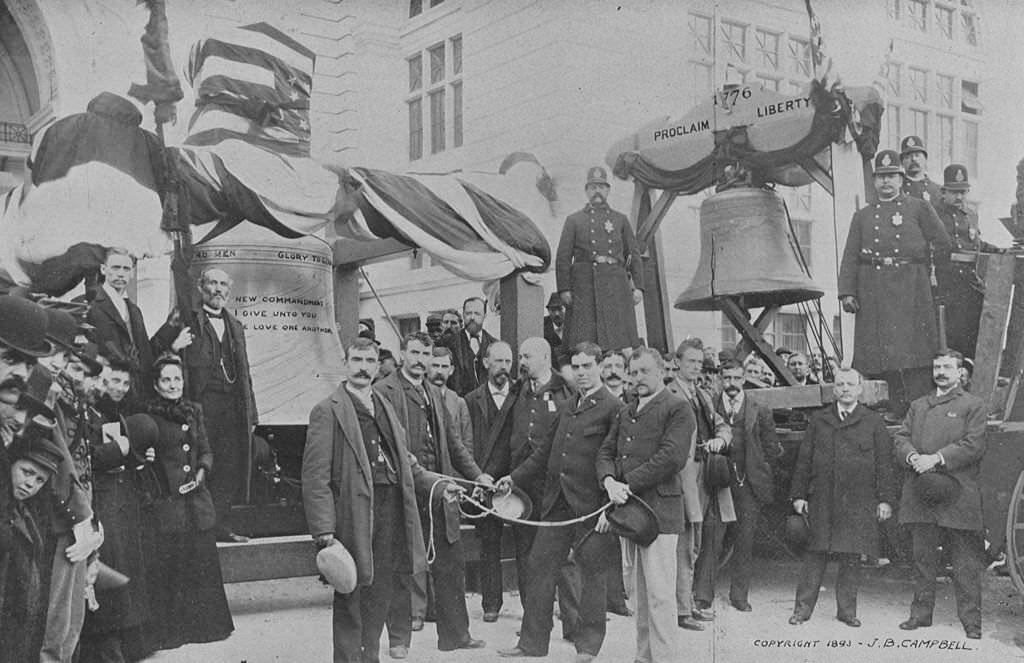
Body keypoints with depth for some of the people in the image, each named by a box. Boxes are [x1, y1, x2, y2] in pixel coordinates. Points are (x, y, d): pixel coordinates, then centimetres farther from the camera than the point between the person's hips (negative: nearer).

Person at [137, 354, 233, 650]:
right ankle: (167, 633, 10)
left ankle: (203, 625, 21)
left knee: (202, 563, 7)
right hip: (164, 501, -4)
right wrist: (145, 457, -21)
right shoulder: (147, 416, -2)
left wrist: (201, 472, -1)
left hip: (197, 500, 5)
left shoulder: (194, 411, 12)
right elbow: (136, 453, 0)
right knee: (165, 567, -2)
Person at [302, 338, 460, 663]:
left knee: (379, 600, 14)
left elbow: (404, 460, 25)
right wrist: (324, 532, -16)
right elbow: (315, 477, -10)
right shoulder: (327, 411, -5)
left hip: (392, 513, 6)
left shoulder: (385, 407, 18)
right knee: (350, 603, 1)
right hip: (354, 515, -6)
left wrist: (437, 484, 11)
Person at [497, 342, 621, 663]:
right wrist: (515, 478, 17)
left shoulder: (612, 408, -6)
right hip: (557, 502, 7)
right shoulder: (568, 407, 17)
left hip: (590, 503, -7)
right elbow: (546, 449, 21)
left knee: (591, 572, 4)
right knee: (540, 565, 7)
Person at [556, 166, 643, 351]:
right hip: (585, 285, -2)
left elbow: (634, 254, 14)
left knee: (621, 345, -3)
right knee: (583, 345, -6)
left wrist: (638, 286, 3)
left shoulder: (621, 219, 17)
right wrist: (564, 289, -5)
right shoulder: (574, 220, 11)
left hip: (616, 286, 2)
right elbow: (563, 257, 5)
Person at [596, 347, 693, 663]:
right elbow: (606, 451, 15)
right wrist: (610, 483, -7)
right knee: (640, 593, 11)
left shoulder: (677, 409, -2)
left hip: (660, 508, -7)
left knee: (659, 593, -7)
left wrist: (628, 485, -14)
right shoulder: (626, 412, 21)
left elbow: (671, 457, -14)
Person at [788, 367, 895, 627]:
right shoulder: (818, 420, 12)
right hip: (821, 500, 1)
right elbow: (804, 459, 11)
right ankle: (803, 607, 8)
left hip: (858, 502, -1)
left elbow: (884, 463, 4)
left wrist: (884, 499, -2)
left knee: (851, 557, 3)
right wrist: (798, 495, 5)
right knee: (814, 554, 2)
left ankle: (847, 610, 14)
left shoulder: (874, 422, 7)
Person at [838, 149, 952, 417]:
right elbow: (850, 258, 8)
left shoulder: (918, 208, 9)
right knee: (882, 354, 0)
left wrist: (935, 274, 16)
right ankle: (898, 413, 9)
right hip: (874, 293, 2)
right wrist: (846, 292, -2)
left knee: (913, 352, -7)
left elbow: (942, 242, 13)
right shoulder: (862, 216, 14)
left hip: (911, 292, -2)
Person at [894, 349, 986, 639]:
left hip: (957, 497, -4)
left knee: (965, 563, -1)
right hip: (920, 494, 4)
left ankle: (971, 621, 4)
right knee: (922, 558, 10)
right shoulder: (917, 406, 19)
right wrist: (913, 457, -11)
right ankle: (921, 613, 19)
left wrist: (936, 458, -16)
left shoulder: (973, 406, 4)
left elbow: (974, 445, -8)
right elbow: (901, 438, 11)